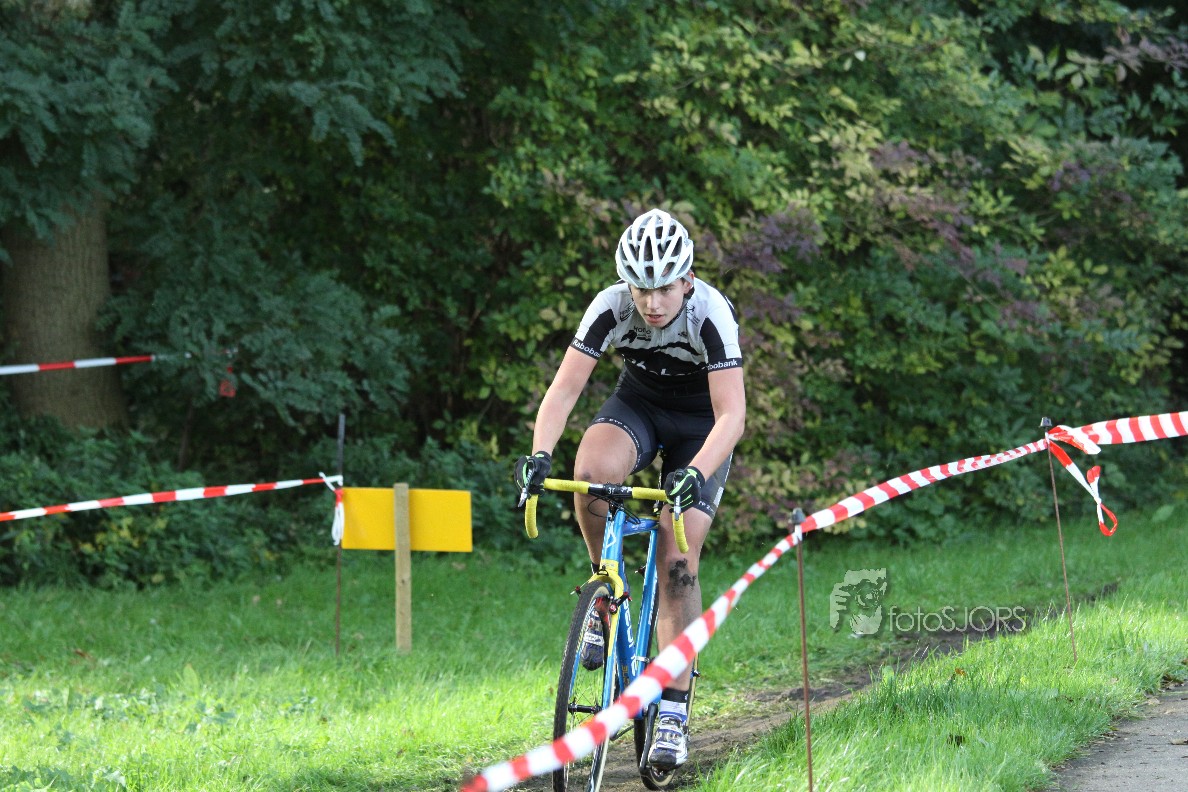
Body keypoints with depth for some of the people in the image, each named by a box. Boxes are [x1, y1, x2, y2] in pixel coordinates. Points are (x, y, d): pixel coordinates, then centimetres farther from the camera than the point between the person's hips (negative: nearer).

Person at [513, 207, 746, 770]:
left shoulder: (711, 314, -31)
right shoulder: (611, 307, -24)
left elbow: (732, 414, -36)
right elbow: (565, 386, -25)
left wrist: (696, 472, -53)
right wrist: (540, 453, -42)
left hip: (700, 423, -2)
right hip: (638, 404, 2)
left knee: (677, 562, -14)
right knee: (590, 470, -33)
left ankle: (674, 712, -8)